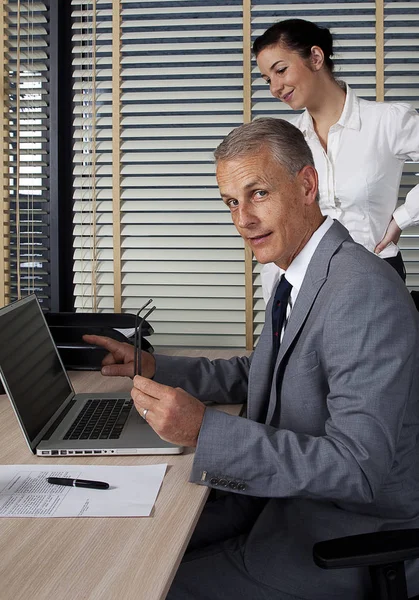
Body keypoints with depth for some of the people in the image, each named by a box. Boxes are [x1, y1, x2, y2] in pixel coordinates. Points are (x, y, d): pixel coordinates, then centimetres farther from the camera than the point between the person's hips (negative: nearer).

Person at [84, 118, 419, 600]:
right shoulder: (299, 278, 6)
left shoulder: (362, 291, -27)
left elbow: (358, 467, -31)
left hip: (352, 535, -9)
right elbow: (255, 374, 21)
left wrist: (204, 429, -34)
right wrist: (154, 367, 10)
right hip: (290, 494, 9)